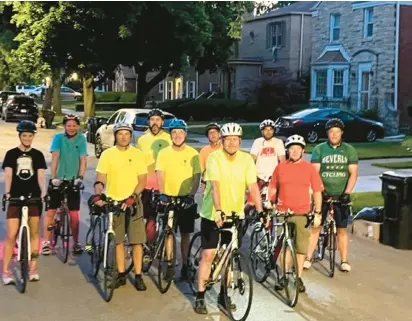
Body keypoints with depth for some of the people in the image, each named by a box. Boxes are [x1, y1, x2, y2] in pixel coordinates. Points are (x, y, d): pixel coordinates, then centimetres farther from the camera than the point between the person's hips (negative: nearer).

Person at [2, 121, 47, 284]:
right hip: (15, 198, -1)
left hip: (34, 198, 1)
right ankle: (5, 271, 5)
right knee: (11, 235, -3)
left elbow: (40, 176, 0)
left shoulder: (38, 155, 6)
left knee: (34, 233, 7)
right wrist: (7, 193, -21)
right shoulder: (11, 154, 3)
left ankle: (33, 269, 17)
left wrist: (43, 192, -16)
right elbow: (8, 175, -5)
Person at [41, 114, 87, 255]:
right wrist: (53, 177, -22)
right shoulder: (58, 137, -5)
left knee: (74, 214, 4)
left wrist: (80, 177, -19)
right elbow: (55, 158, -13)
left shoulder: (81, 139, -1)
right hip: (58, 180, -1)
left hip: (73, 181, 1)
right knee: (50, 211, 0)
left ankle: (76, 242, 17)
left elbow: (83, 160, -6)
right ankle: (47, 242, 10)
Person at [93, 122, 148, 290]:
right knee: (118, 240, 9)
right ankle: (121, 274, 21)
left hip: (133, 202, -1)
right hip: (112, 201, 1)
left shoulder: (138, 155, -1)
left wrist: (132, 197, -17)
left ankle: (138, 276, 9)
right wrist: (98, 195, -23)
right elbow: (100, 178, -5)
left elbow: (142, 180, -3)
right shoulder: (107, 154, -1)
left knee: (137, 241, -2)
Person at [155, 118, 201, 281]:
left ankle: (184, 265, 20)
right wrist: (162, 194, -22)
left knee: (185, 233, 9)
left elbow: (196, 177, -4)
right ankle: (170, 265, 14)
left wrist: (191, 195, -16)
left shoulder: (193, 153, -2)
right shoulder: (163, 153, -1)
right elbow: (160, 175, -8)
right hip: (169, 198, 0)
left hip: (186, 199, 0)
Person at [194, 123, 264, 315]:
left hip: (235, 214, 3)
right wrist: (218, 211, -37)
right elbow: (215, 186, -26)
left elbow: (253, 186, -10)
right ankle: (200, 297, 7)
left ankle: (223, 296, 23)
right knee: (208, 255, -2)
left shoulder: (247, 159, -6)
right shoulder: (214, 158, -15)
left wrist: (260, 211, -20)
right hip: (212, 214, -3)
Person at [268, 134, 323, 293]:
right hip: (282, 213, 1)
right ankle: (284, 276, 22)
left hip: (302, 214, -1)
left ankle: (298, 278, 18)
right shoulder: (280, 167, 3)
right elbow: (273, 189, 10)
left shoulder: (309, 168, 0)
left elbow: (317, 192, 3)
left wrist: (317, 213, -2)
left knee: (300, 247, 5)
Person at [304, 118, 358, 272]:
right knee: (315, 227, 1)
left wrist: (346, 193, -14)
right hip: (322, 194, -1)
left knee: (342, 229, 6)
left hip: (341, 196, 1)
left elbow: (353, 173, -2)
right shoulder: (319, 149, -1)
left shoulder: (349, 150, 2)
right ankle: (308, 259, 8)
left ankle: (344, 261, 16)